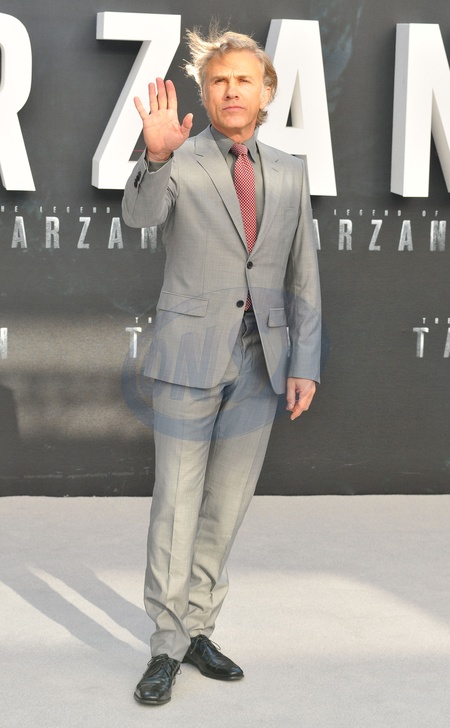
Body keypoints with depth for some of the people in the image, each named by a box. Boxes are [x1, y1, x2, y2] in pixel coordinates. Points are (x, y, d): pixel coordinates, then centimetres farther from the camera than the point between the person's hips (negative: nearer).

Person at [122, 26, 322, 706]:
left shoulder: (289, 172, 10)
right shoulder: (179, 162, -2)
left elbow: (304, 277, 11)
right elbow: (138, 214, -24)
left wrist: (305, 363, 4)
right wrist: (156, 156, -43)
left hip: (262, 359, 4)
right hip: (192, 355, -4)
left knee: (228, 505, 10)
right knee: (177, 503, 0)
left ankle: (197, 628, 24)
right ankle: (168, 645, 10)